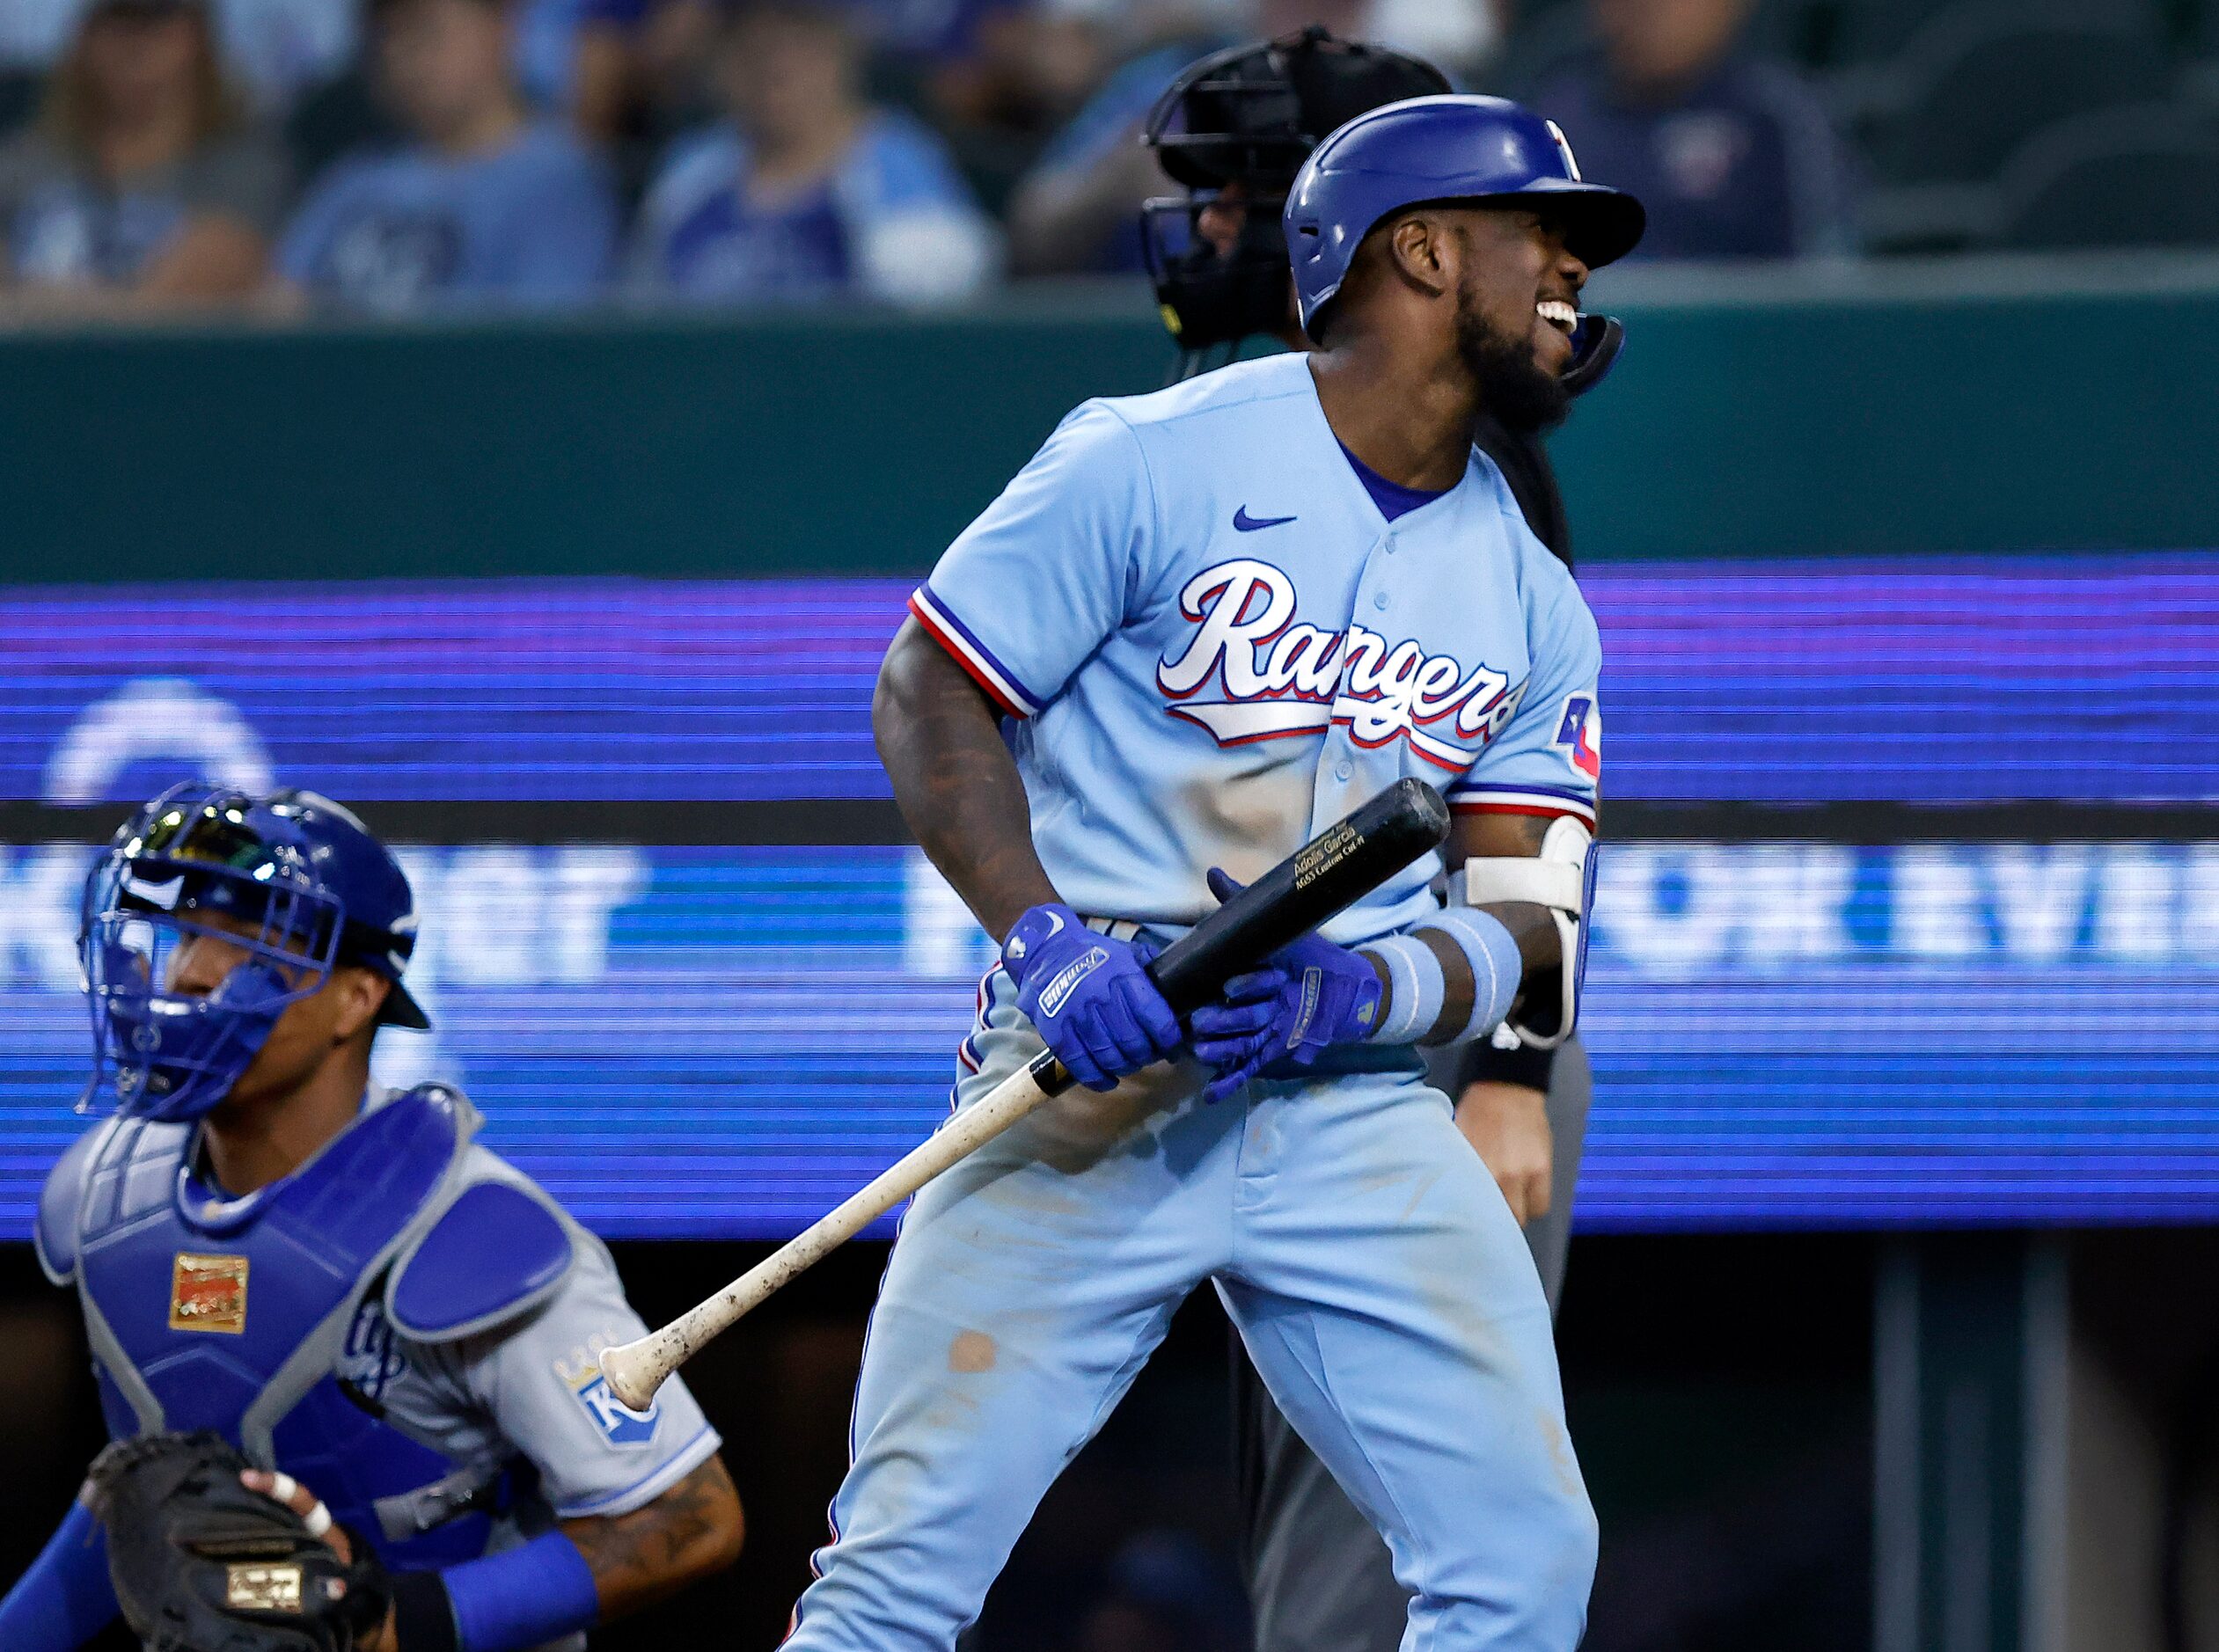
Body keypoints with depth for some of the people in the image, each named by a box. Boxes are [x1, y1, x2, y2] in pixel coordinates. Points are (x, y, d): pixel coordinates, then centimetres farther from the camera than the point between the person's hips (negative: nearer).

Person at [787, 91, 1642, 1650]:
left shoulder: (1531, 600, 11)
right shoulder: (1152, 465, -5)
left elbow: (1526, 932, 6)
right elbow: (930, 698, -3)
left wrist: (1356, 992, -16)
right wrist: (1043, 936, -18)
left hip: (1354, 1104, 4)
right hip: (1090, 1090, -4)